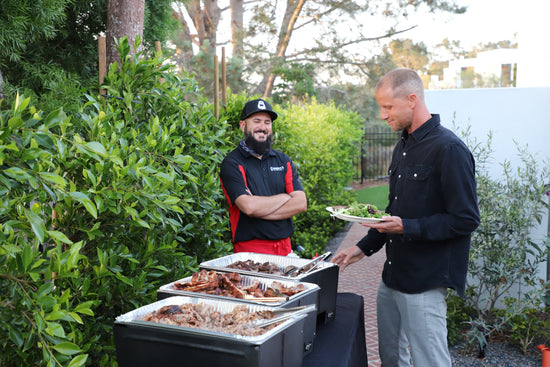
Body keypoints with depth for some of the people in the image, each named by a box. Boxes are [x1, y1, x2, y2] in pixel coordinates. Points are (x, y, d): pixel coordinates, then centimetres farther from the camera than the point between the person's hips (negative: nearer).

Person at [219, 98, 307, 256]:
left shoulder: (283, 160, 11)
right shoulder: (232, 164, -5)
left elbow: (301, 203, 0)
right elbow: (249, 207, -18)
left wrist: (262, 209, -12)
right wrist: (284, 197, -3)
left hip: (285, 247, 4)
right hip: (249, 248, -4)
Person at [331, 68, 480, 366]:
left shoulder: (449, 149, -17)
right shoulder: (403, 146, 12)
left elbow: (466, 219, -18)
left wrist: (407, 228, -24)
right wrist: (364, 247, 14)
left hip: (425, 282, -9)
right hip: (393, 275, 9)